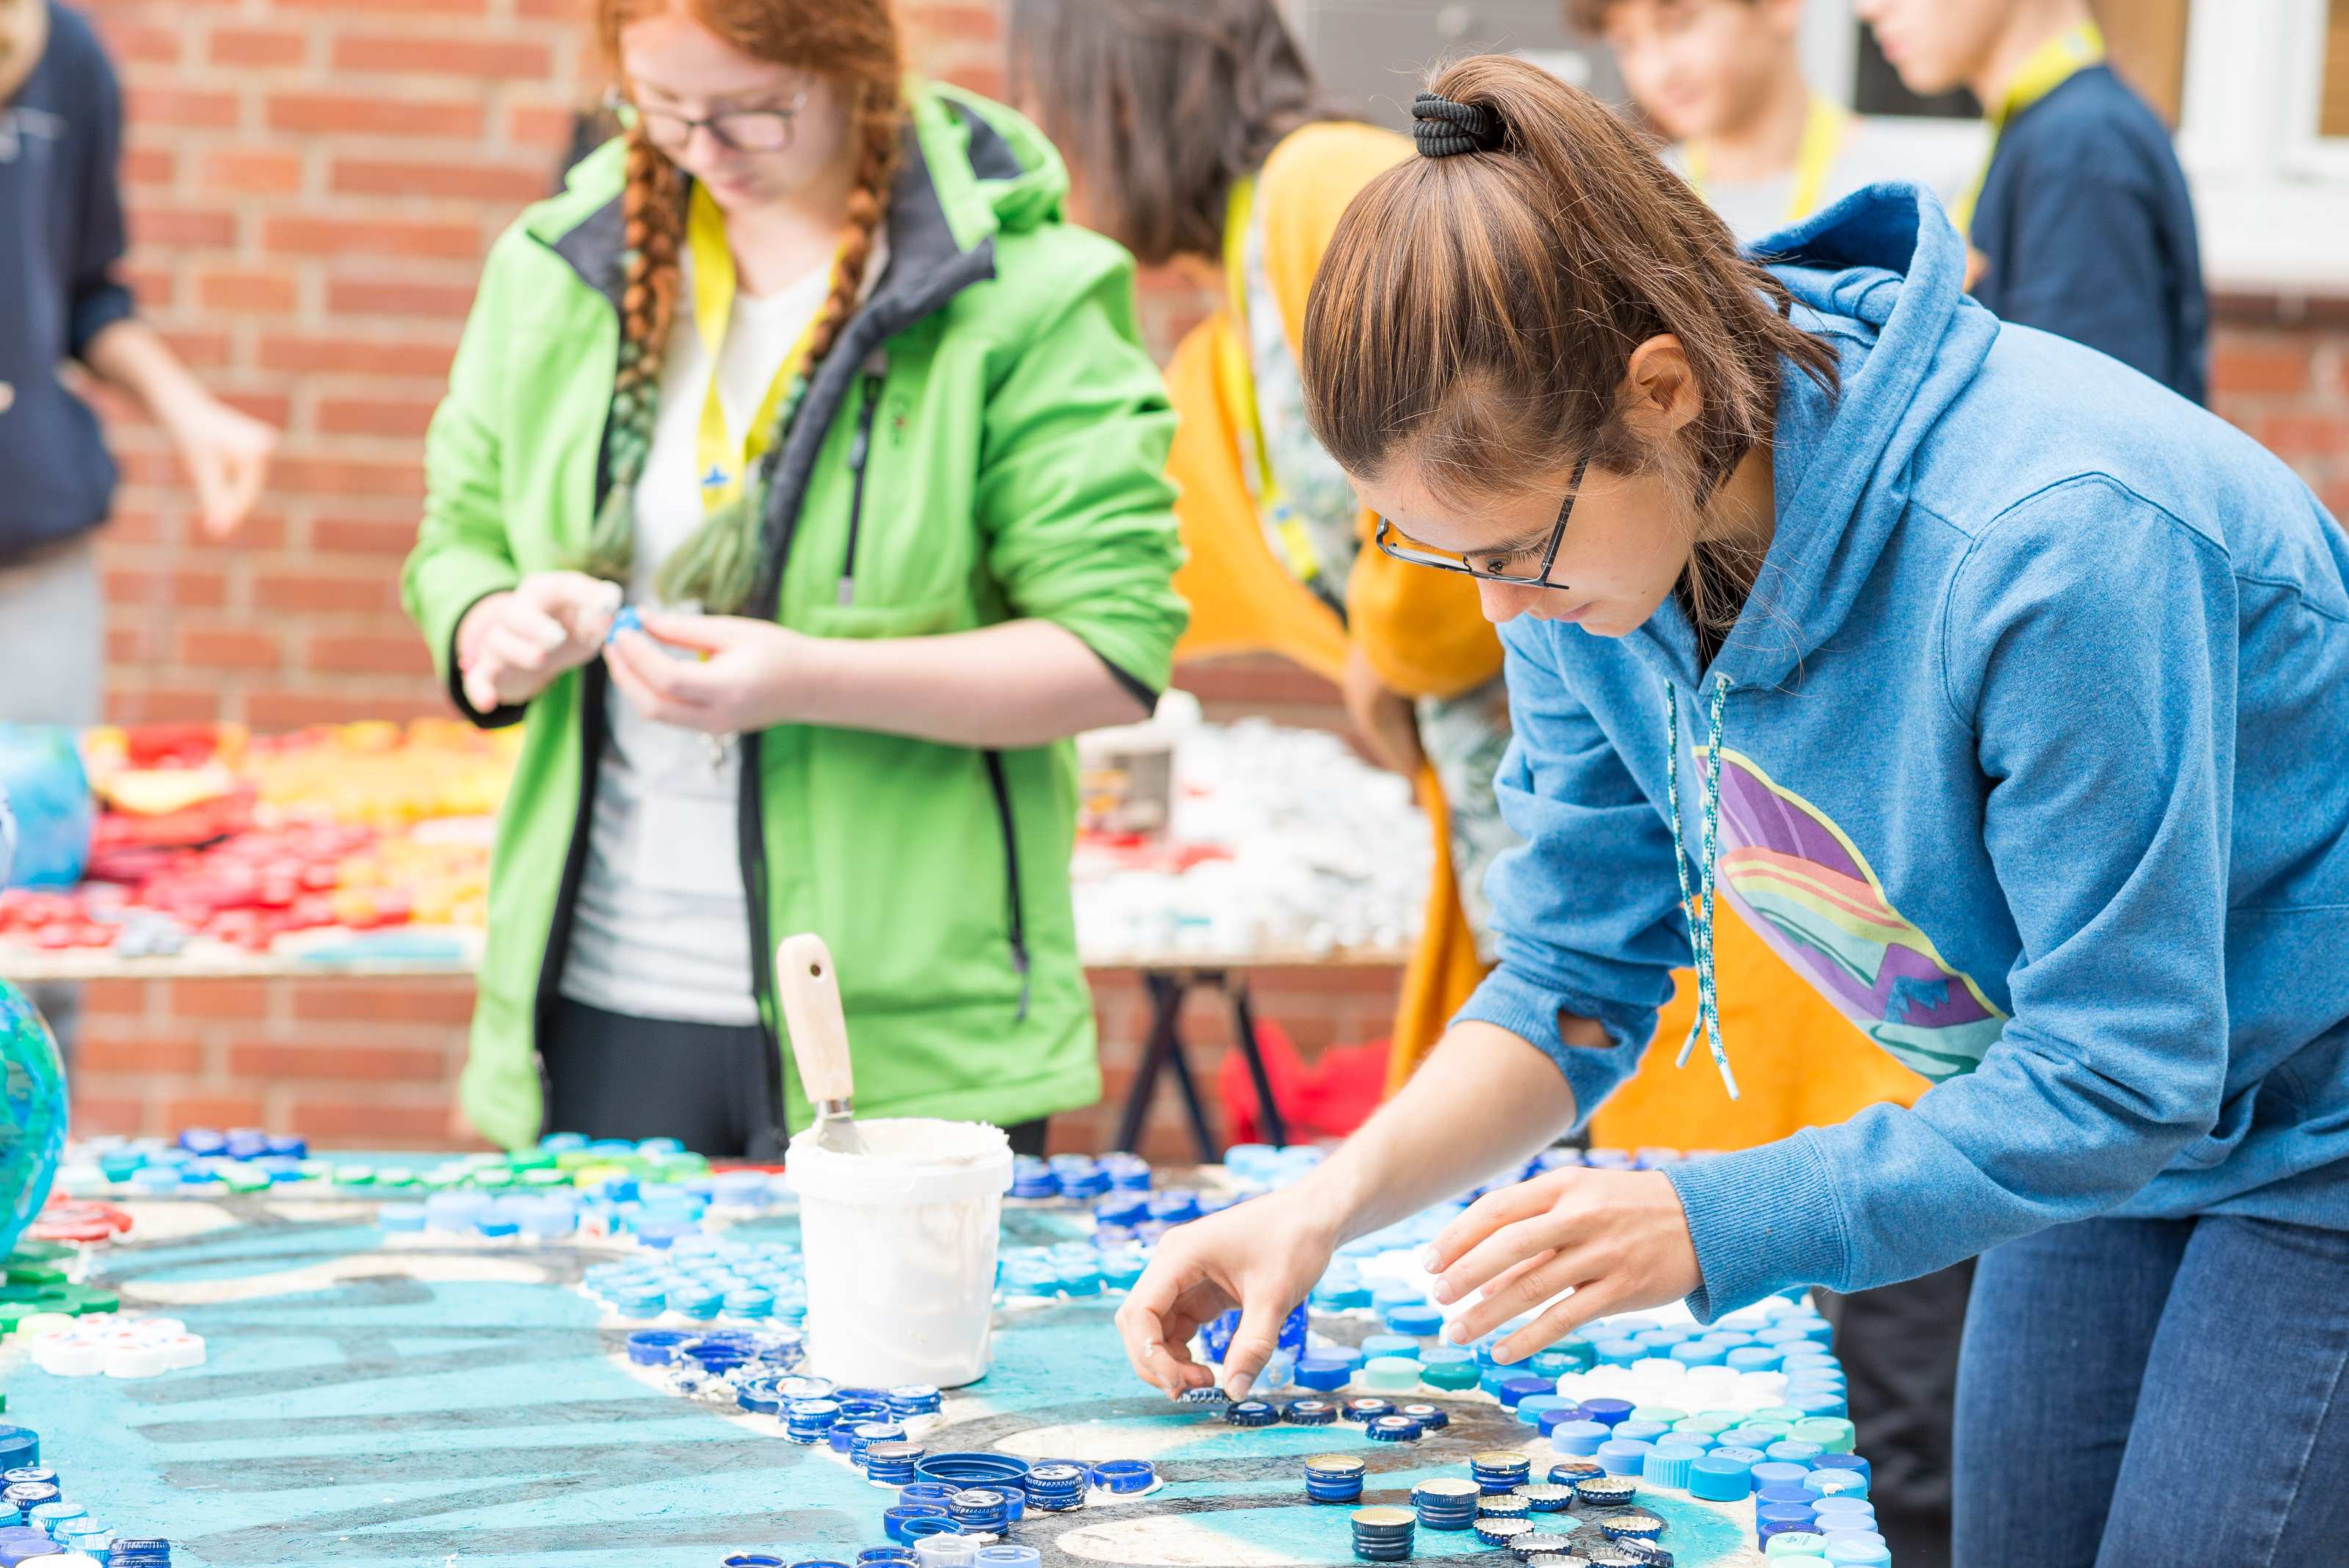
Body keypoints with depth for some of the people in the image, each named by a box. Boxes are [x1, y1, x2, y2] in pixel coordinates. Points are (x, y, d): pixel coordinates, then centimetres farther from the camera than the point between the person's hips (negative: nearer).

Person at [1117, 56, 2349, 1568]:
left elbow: (2114, 1081, -29)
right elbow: (1577, 978, -2)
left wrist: (1710, 1225, -34)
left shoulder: (2052, 541, -35)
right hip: (2098, 1107, 7)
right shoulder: (1585, 541, -12)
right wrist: (1331, 1201, -18)